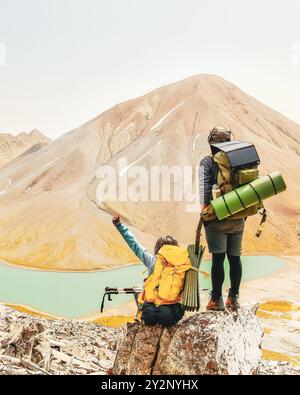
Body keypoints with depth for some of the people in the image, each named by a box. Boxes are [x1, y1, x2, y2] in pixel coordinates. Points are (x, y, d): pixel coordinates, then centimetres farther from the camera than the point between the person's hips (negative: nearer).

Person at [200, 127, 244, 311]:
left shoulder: (207, 162, -2)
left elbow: (205, 187, -13)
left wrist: (204, 208, -12)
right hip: (239, 217, 4)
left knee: (218, 258, 1)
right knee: (235, 257, 11)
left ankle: (217, 299, 7)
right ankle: (234, 297, 19)